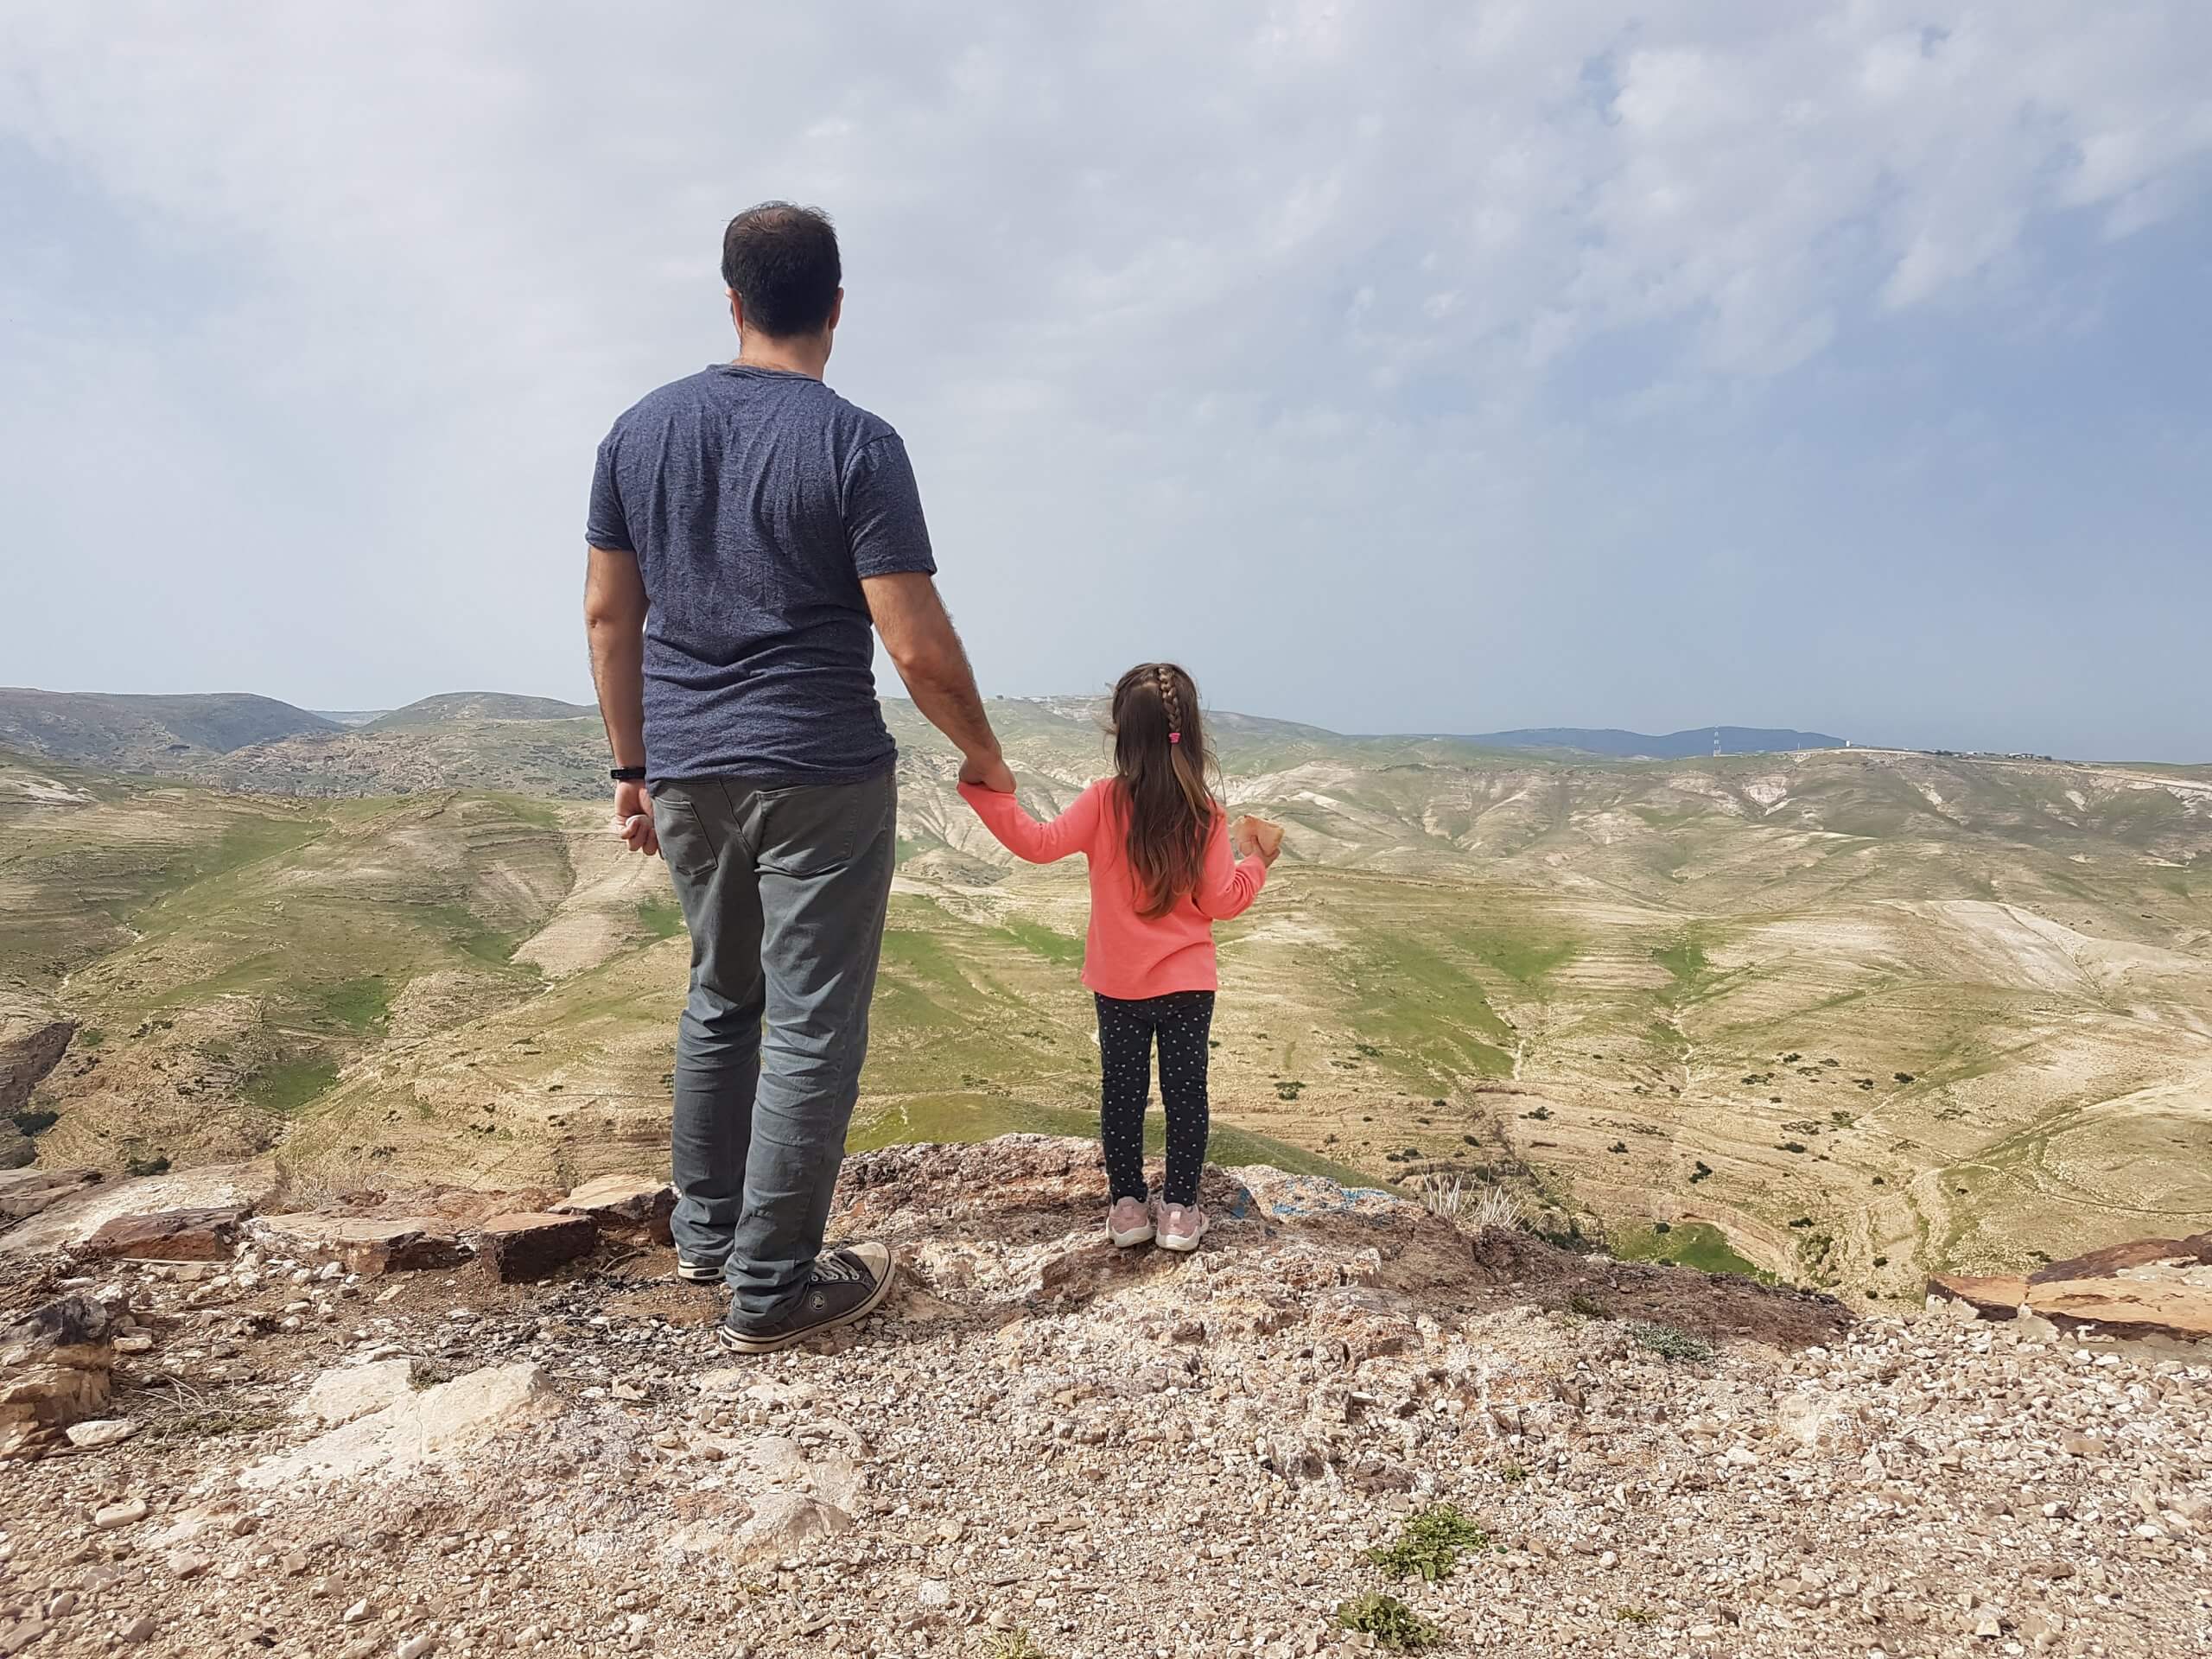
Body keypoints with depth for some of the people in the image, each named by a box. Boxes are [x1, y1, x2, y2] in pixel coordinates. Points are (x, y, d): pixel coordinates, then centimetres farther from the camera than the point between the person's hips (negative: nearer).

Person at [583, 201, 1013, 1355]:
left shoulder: (640, 429, 6)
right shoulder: (855, 443, -11)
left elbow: (608, 614, 8)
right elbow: (919, 649, -15)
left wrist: (633, 765, 16)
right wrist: (981, 753, 1)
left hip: (686, 774, 6)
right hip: (821, 779, -6)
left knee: (719, 999, 21)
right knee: (813, 1029, 4)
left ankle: (704, 1232, 34)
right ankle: (771, 1287, 13)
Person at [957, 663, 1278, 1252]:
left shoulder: (1105, 800, -13)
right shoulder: (1207, 814, -10)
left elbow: (1039, 843, -15)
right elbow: (1220, 901, -7)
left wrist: (987, 792, -11)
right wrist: (1255, 862, 10)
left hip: (1118, 984, 0)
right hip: (1188, 982, 0)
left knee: (1121, 1091, 12)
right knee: (1185, 1091, 10)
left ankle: (1127, 1205, 20)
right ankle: (1180, 1209, 17)